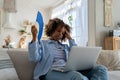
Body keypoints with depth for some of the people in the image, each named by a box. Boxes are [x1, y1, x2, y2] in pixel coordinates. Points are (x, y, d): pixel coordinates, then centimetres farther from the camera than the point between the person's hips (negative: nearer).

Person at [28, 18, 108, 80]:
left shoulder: (65, 46, 32)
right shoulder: (42, 43, 19)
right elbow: (34, 58, 1)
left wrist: (70, 38, 21)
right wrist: (34, 37, -10)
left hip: (69, 70, 6)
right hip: (52, 72, -5)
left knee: (101, 69, -22)